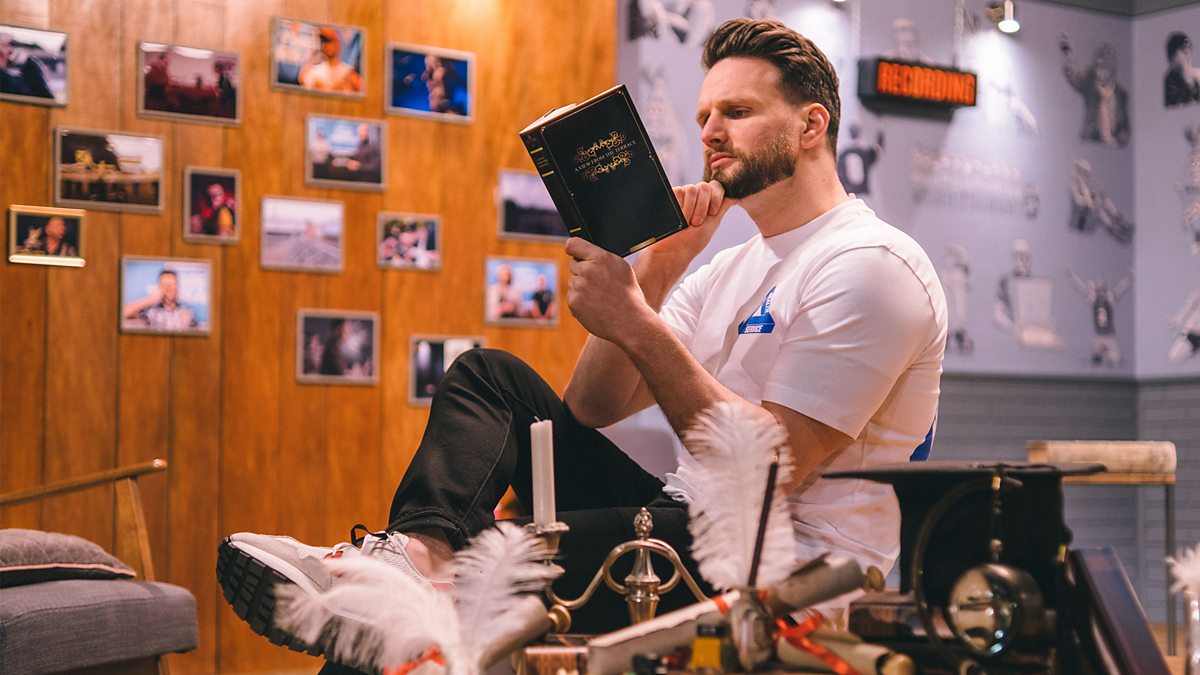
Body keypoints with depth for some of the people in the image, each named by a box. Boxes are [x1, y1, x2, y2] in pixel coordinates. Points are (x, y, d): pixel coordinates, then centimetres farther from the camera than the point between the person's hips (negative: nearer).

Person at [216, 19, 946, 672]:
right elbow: (590, 409, 9)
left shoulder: (870, 266, -10)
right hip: (691, 525, 9)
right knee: (489, 375, -1)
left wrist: (636, 323, -20)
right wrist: (657, 269, -4)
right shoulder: (732, 270, 19)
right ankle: (420, 548, -25)